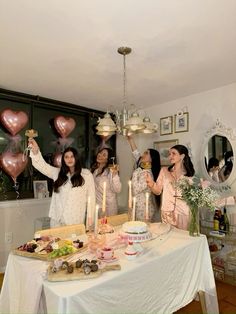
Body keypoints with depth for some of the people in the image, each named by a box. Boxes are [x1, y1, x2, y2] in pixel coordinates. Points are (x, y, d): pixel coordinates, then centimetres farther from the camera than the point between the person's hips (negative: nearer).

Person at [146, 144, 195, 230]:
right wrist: (151, 184, -18)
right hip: (167, 213, 1)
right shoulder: (164, 170, 3)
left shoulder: (189, 175, 0)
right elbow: (158, 191, 0)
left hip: (183, 214, -1)